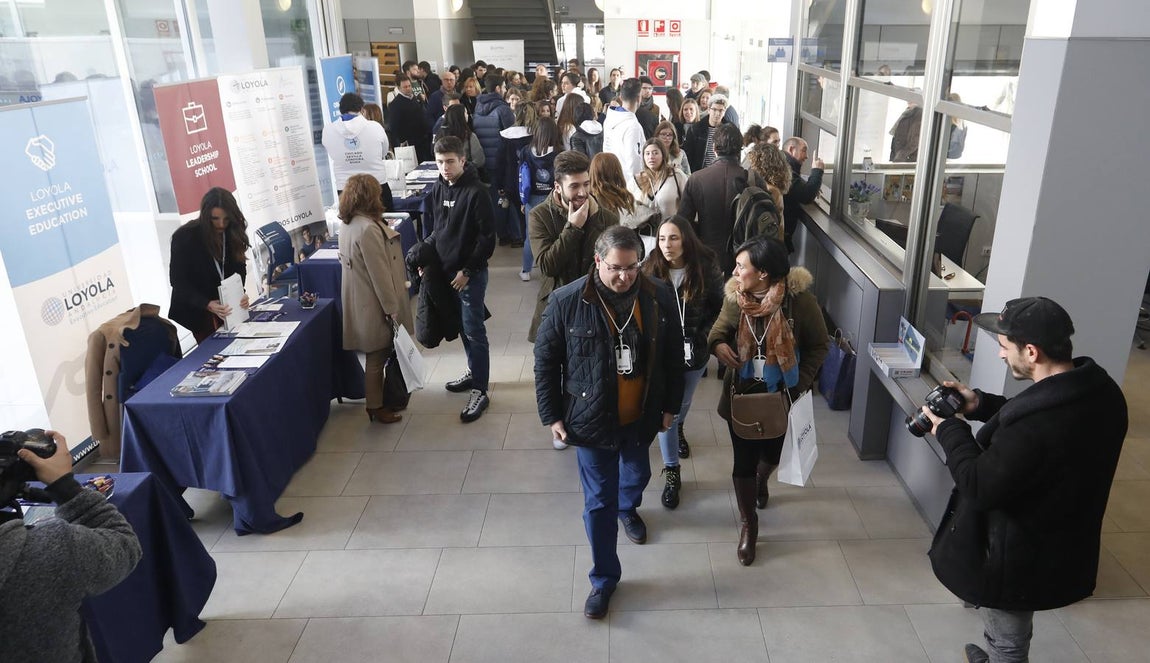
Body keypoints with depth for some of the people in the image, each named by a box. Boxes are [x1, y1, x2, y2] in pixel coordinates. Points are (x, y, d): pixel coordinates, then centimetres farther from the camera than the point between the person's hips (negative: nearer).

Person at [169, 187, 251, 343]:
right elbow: (178, 281, -15)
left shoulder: (232, 233, -5)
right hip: (196, 311, -3)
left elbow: (239, 268, 1)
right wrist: (207, 304, -29)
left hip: (228, 308, 4)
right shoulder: (184, 237, -17)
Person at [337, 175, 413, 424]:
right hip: (375, 307, -9)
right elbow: (379, 273, -24)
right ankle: (377, 408, 17)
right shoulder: (368, 229, -24)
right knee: (377, 358, 5)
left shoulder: (349, 226, 6)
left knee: (377, 356, 19)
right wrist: (393, 309, -18)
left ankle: (393, 398, 32)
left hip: (361, 303, 9)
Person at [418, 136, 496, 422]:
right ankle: (474, 372, 34)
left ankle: (480, 391, 2)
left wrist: (467, 271, -16)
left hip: (471, 273, -7)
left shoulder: (476, 192, -14)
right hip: (446, 270, 7)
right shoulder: (437, 190, 7)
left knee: (474, 330, -4)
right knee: (462, 326, 17)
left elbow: (487, 237, -15)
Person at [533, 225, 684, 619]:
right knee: (599, 501, 6)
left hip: (641, 416, 3)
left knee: (637, 475, 28)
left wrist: (670, 405, 6)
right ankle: (604, 578, 26)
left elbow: (673, 356, 2)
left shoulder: (659, 298, -11)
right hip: (592, 419, -3)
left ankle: (628, 507, 63)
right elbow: (545, 361, -8)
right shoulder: (567, 301, -19)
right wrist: (552, 415, -7)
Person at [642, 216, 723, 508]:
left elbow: (718, 308, -3)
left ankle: (679, 428, 60)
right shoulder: (650, 270, -16)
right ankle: (672, 472, 19)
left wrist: (703, 337, -12)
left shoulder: (706, 269, -15)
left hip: (695, 351, 2)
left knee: (684, 401, 26)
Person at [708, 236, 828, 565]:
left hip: (781, 395, 0)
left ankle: (761, 481, 60)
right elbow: (718, 331, 3)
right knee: (743, 460, 7)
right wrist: (717, 344, -22)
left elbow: (818, 346, -8)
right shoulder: (735, 298, -13)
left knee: (771, 452, 23)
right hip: (741, 393, 1)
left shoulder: (800, 301, -21)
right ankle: (748, 523, 29)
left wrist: (800, 385, -16)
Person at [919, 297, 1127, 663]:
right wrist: (983, 405, -1)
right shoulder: (1097, 387, -9)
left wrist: (950, 431, -16)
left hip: (1019, 558, -8)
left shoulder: (1035, 426, -39)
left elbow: (981, 488, -29)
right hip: (1060, 547, 9)